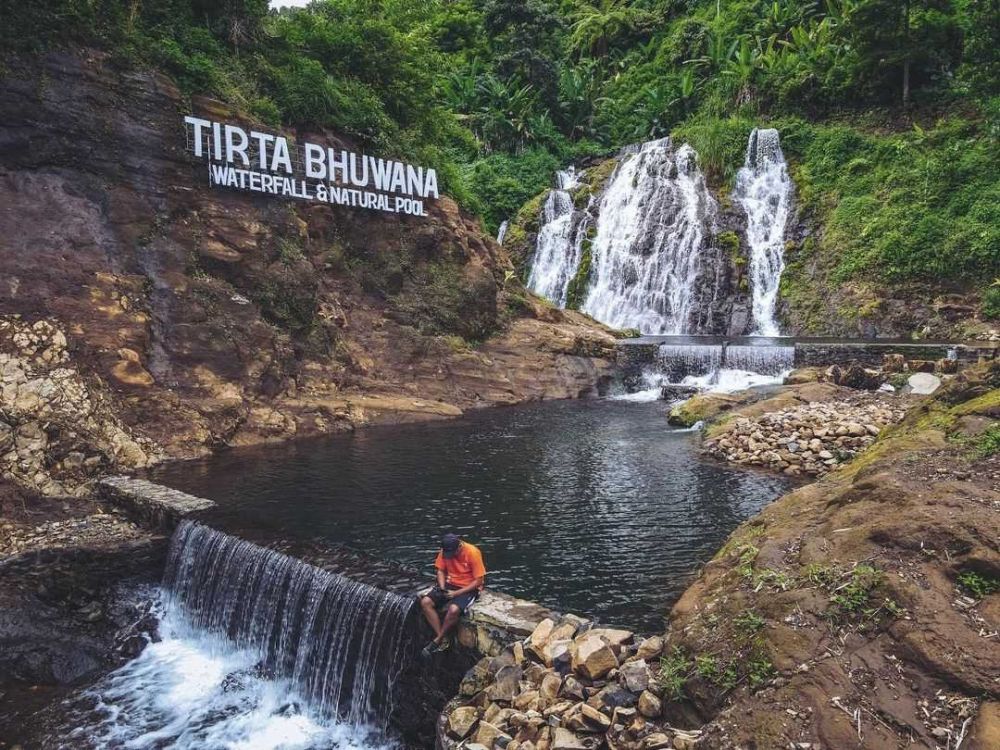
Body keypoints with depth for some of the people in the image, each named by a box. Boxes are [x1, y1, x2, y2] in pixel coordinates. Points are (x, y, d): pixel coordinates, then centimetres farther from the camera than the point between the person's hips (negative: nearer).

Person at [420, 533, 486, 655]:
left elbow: (478, 581, -18)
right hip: (450, 584, 6)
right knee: (425, 602, -15)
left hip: (469, 588, -6)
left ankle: (437, 640, -9)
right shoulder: (445, 551, -7)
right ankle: (443, 639, -12)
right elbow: (441, 571, 6)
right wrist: (442, 588, -13)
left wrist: (456, 593, -21)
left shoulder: (473, 553, -22)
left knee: (453, 609, -33)